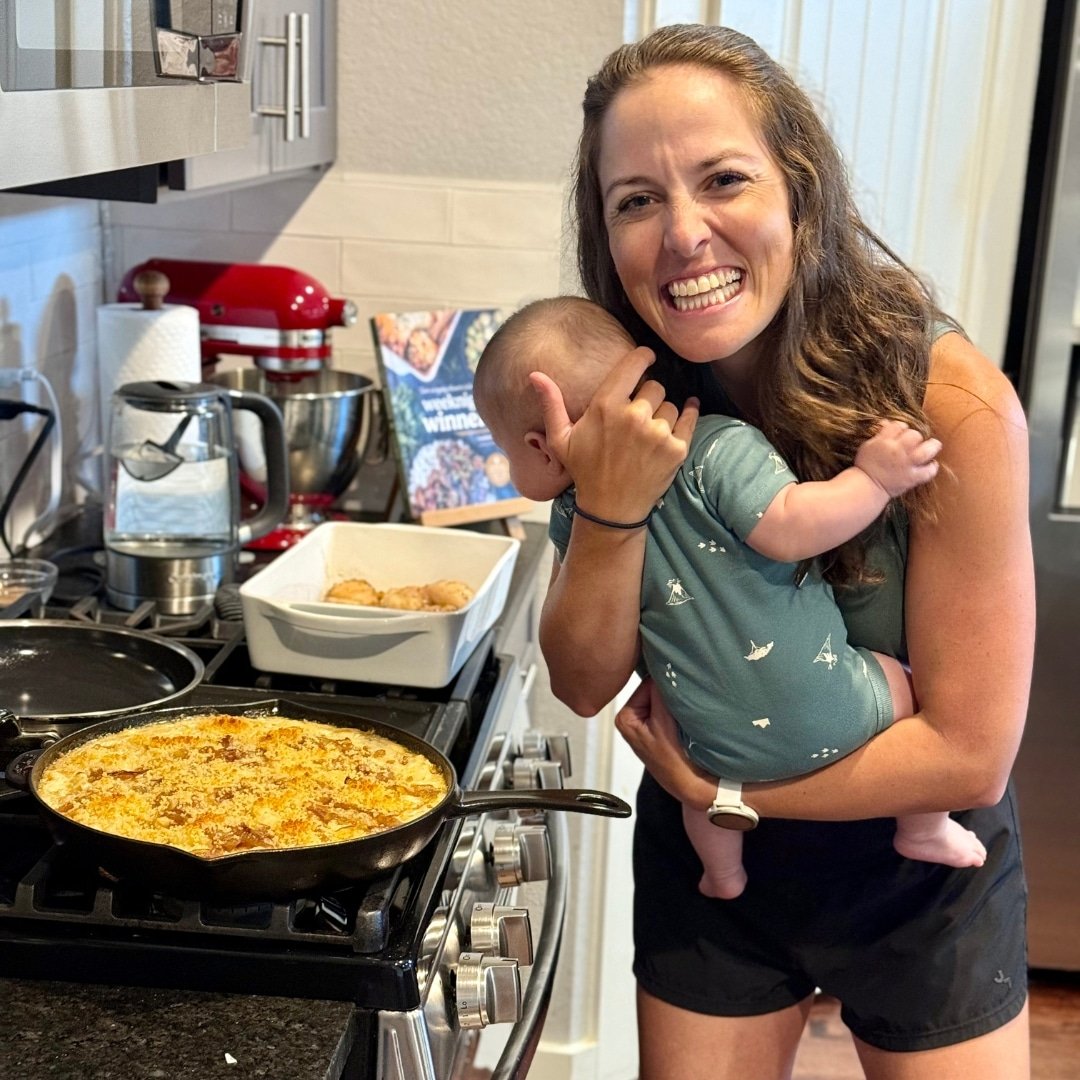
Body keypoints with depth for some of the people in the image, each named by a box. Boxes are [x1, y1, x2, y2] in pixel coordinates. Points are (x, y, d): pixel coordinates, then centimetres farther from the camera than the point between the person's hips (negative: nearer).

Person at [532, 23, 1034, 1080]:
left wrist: (716, 783, -18)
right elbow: (584, 685, -12)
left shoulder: (952, 401, -27)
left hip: (918, 880, -2)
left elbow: (970, 752, -22)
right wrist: (611, 510, -29)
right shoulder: (625, 400, -14)